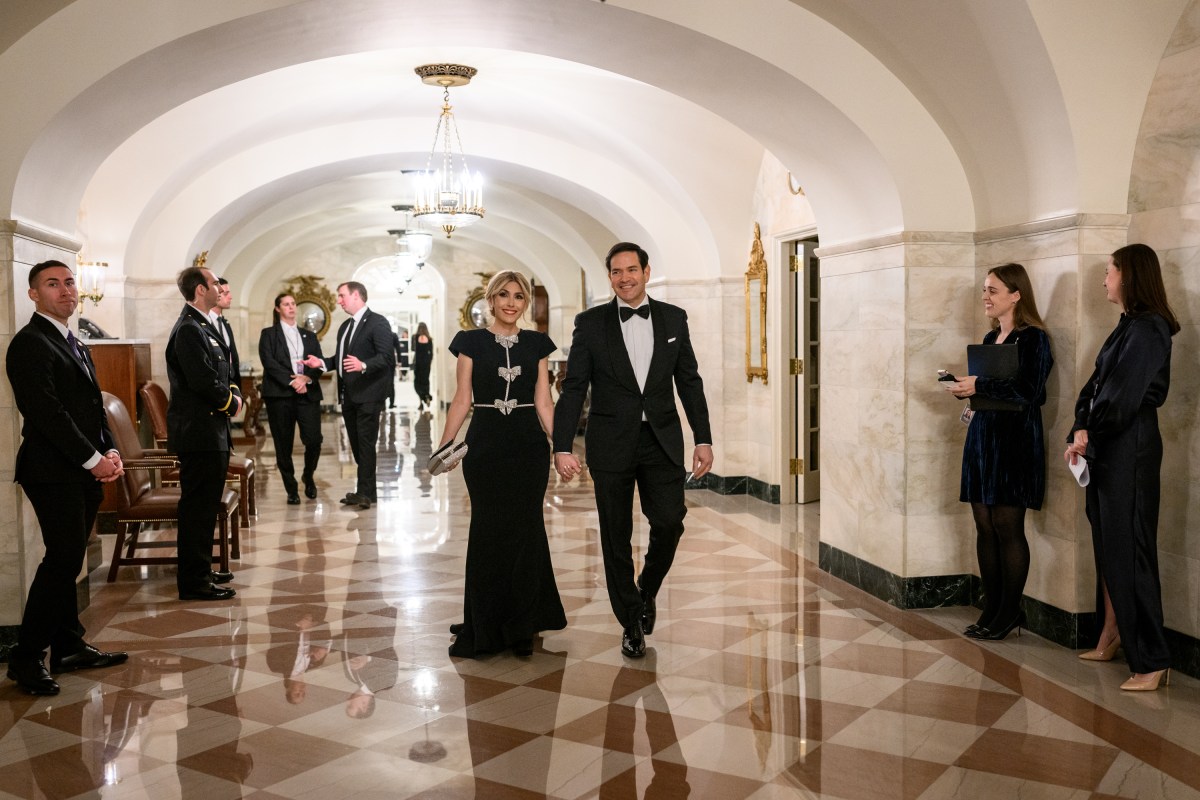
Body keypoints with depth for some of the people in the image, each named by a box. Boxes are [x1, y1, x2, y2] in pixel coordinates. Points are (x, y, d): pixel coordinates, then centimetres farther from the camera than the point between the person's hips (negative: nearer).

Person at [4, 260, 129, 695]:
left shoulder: (75, 344, 19)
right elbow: (48, 412, -18)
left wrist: (111, 452, 4)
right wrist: (93, 460, -17)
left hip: (86, 471, 9)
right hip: (55, 473, -9)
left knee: (68, 561, 13)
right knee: (63, 560, -9)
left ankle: (69, 648, 20)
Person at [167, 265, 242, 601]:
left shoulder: (203, 326, 16)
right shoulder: (189, 329, -17)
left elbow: (222, 374, 19)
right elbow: (204, 382, -23)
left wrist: (235, 394, 0)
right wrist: (231, 402, -7)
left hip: (211, 429, 11)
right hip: (198, 431, -11)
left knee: (205, 504, 18)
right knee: (198, 506, -5)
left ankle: (201, 570, 29)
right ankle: (193, 582, 2)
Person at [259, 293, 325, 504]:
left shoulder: (309, 336, 19)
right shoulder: (268, 334, 9)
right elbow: (269, 362, -5)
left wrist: (307, 378, -11)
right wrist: (291, 381, -15)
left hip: (308, 394, 2)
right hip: (280, 394, -2)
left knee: (314, 440, -10)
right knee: (283, 446, 0)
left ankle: (308, 476, 17)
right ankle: (291, 490, 11)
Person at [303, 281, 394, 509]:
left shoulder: (377, 323, -8)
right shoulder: (345, 326, 20)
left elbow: (387, 357, -18)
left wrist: (363, 365, -32)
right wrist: (322, 362, 5)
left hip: (368, 394, -9)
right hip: (348, 394, 9)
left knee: (366, 443, -8)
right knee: (356, 444, 12)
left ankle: (365, 493, -4)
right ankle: (365, 489, 20)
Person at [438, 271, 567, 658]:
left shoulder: (536, 343, 8)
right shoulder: (471, 341, 3)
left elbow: (543, 401, 6)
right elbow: (462, 400, 0)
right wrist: (443, 446, -8)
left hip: (529, 446, 1)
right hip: (486, 445, -1)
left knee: (524, 532, 2)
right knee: (489, 533, 3)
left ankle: (521, 627, 16)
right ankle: (485, 629, 17)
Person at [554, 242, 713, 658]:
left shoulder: (673, 318, 6)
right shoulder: (591, 323, 0)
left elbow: (689, 382, 7)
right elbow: (573, 388, -2)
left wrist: (703, 439, 2)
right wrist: (562, 447, -10)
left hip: (662, 441, 1)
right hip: (611, 444, -1)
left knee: (669, 522, -5)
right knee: (617, 537, 5)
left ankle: (647, 590, 26)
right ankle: (632, 623, 20)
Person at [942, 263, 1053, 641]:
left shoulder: (1032, 339, -9)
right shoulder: (990, 338, 16)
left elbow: (1028, 392, -18)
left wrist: (980, 386, -21)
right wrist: (963, 387, 4)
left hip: (1014, 440, -8)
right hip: (982, 435, 8)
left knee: (1007, 527, -2)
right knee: (984, 526, 9)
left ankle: (1010, 611, 10)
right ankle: (992, 607, 17)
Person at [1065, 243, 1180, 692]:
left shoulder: (1148, 329, -14)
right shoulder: (1129, 327, 15)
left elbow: (1123, 394, -18)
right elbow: (1096, 386, 12)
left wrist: (1086, 432, -7)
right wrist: (1081, 434, -1)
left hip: (1129, 449, -9)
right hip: (1106, 448, 9)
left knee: (1128, 549, -8)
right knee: (1106, 545, 13)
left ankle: (1152, 661, -3)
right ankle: (1111, 639, 23)